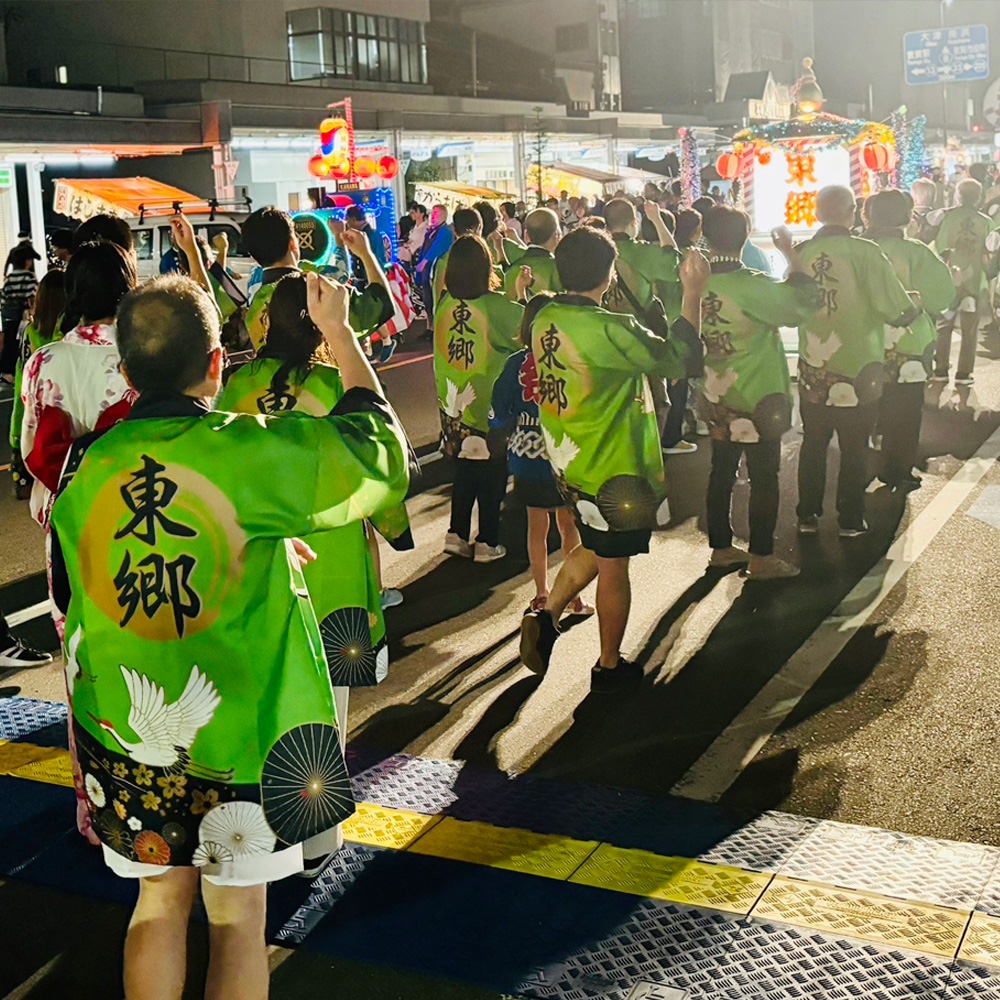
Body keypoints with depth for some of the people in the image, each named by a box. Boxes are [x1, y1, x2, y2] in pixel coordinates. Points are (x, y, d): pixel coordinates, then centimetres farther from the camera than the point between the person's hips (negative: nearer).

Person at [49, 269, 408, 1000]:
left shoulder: (86, 469, -6)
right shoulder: (258, 452, -19)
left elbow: (73, 602, 9)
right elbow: (378, 443, -2)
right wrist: (338, 330, 9)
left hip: (126, 730, 4)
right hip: (241, 727, -4)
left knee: (160, 900, 20)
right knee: (237, 917, 12)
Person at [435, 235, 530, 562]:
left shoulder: (444, 303, -3)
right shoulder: (496, 305, -17)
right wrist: (521, 291, 2)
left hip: (451, 403, 5)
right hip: (490, 402, -4)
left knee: (464, 468, 18)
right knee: (492, 472, 8)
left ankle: (457, 534, 20)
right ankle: (487, 543, 13)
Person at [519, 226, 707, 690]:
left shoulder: (545, 320, -2)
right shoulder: (610, 330, -26)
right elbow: (680, 359, -18)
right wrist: (692, 292, -11)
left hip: (570, 461, 7)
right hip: (614, 468, -7)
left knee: (594, 549, 27)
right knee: (613, 566, 9)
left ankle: (546, 615, 13)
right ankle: (609, 666, 23)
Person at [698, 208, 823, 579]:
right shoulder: (752, 286, -22)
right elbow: (807, 299, -18)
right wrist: (791, 255, -10)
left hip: (717, 400, 6)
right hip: (758, 399, -6)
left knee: (721, 473, 15)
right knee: (764, 478, 4)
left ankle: (721, 548, 24)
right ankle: (761, 558, 9)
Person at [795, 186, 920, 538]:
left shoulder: (801, 254, -5)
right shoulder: (864, 252, -15)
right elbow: (899, 312, -15)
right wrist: (913, 308, 6)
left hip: (813, 371, 3)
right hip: (858, 369, -3)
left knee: (813, 444, 16)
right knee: (854, 449, 11)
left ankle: (807, 516, 22)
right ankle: (850, 521, 18)